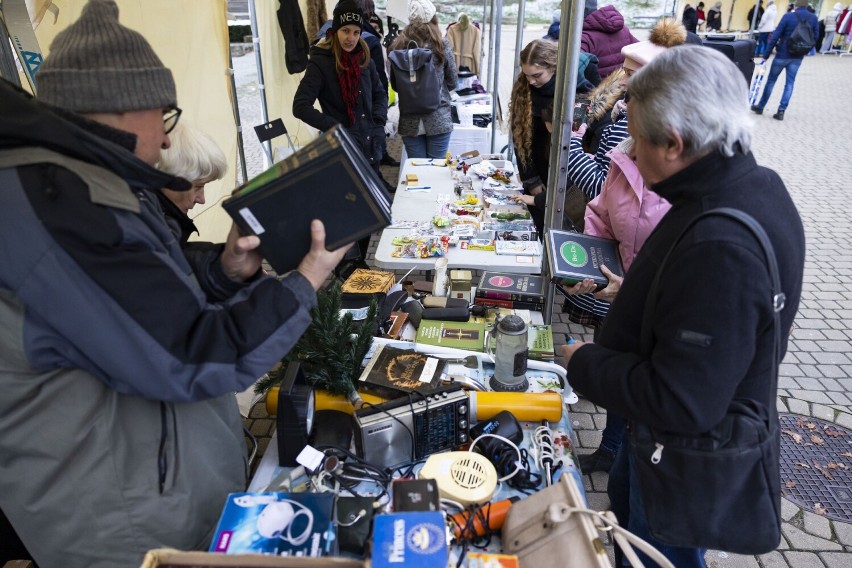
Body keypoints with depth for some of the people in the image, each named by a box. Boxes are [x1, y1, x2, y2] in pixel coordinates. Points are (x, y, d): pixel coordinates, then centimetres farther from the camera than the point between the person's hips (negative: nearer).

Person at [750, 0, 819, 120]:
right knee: (789, 83, 6)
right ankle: (781, 111, 0)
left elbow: (775, 37, -14)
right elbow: (815, 38, 7)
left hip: (782, 55, -3)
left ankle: (760, 107, 18)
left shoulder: (788, 16, -12)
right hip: (798, 57, 4)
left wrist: (765, 55, -10)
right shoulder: (814, 18, 1)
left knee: (771, 80, 9)